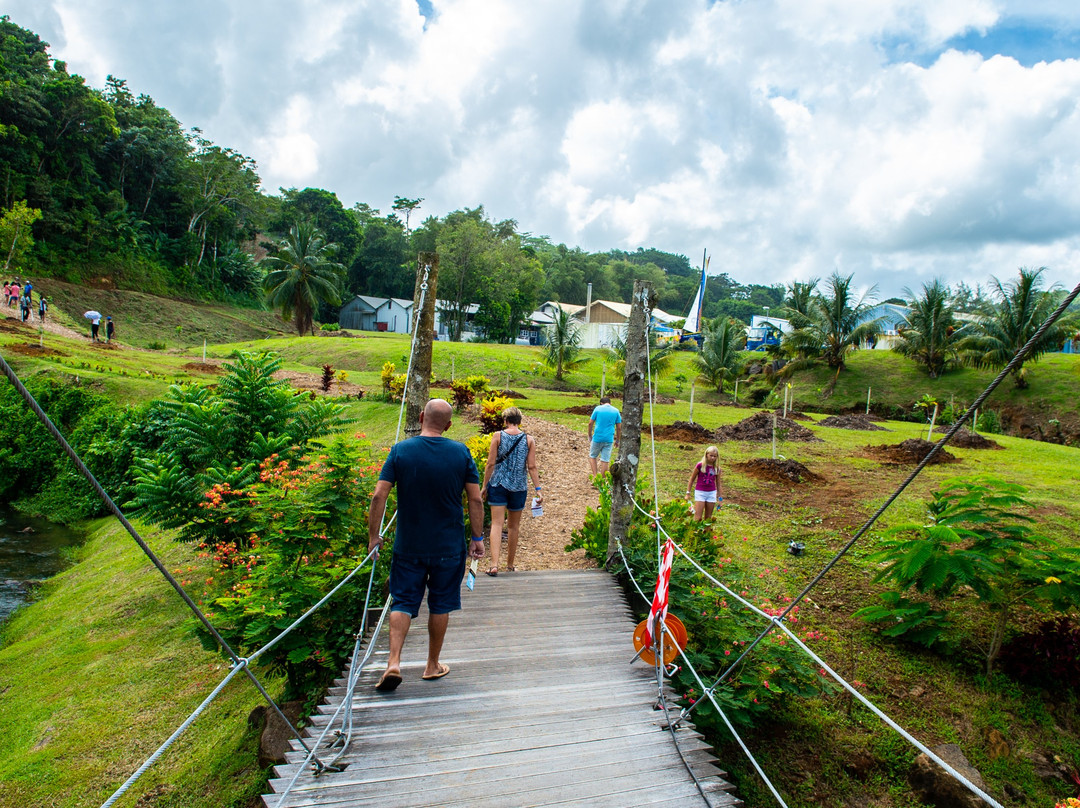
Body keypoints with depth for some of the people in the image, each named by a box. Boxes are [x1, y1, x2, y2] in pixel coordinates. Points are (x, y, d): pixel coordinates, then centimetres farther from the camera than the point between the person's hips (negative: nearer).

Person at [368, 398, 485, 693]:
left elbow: (378, 497, -10)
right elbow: (476, 500, -6)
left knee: (402, 602, 11)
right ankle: (433, 665, 26)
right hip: (449, 546, 1)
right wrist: (478, 538, 4)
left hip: (408, 546, 0)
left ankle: (393, 663, 0)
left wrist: (373, 536, 1)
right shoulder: (461, 452, -6)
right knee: (440, 605, 14)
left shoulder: (400, 450, -7)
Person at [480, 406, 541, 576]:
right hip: (518, 487, 2)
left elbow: (491, 463, -6)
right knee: (513, 527, 13)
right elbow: (532, 467, -5)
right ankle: (510, 565, 24)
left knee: (497, 524, -1)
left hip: (498, 484, -1)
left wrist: (485, 485, 2)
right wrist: (538, 489, -1)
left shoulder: (498, 436, -5)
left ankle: (494, 565, -13)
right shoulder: (529, 440, -2)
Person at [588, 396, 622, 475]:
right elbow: (619, 428, 5)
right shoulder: (616, 411, 4)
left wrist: (590, 436, 12)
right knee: (605, 460, 6)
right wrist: (617, 440, 16)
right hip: (609, 439, 1)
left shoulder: (598, 409, 1)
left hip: (597, 438, -1)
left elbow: (590, 423, 1)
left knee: (592, 456, 16)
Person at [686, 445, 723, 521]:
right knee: (698, 518, -8)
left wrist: (719, 497, 12)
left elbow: (718, 483, 12)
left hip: (712, 493, 3)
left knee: (708, 518, 9)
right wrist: (688, 493, 1)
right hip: (700, 492, -3)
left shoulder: (717, 468, 2)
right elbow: (691, 480, 1)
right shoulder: (700, 466, -7)